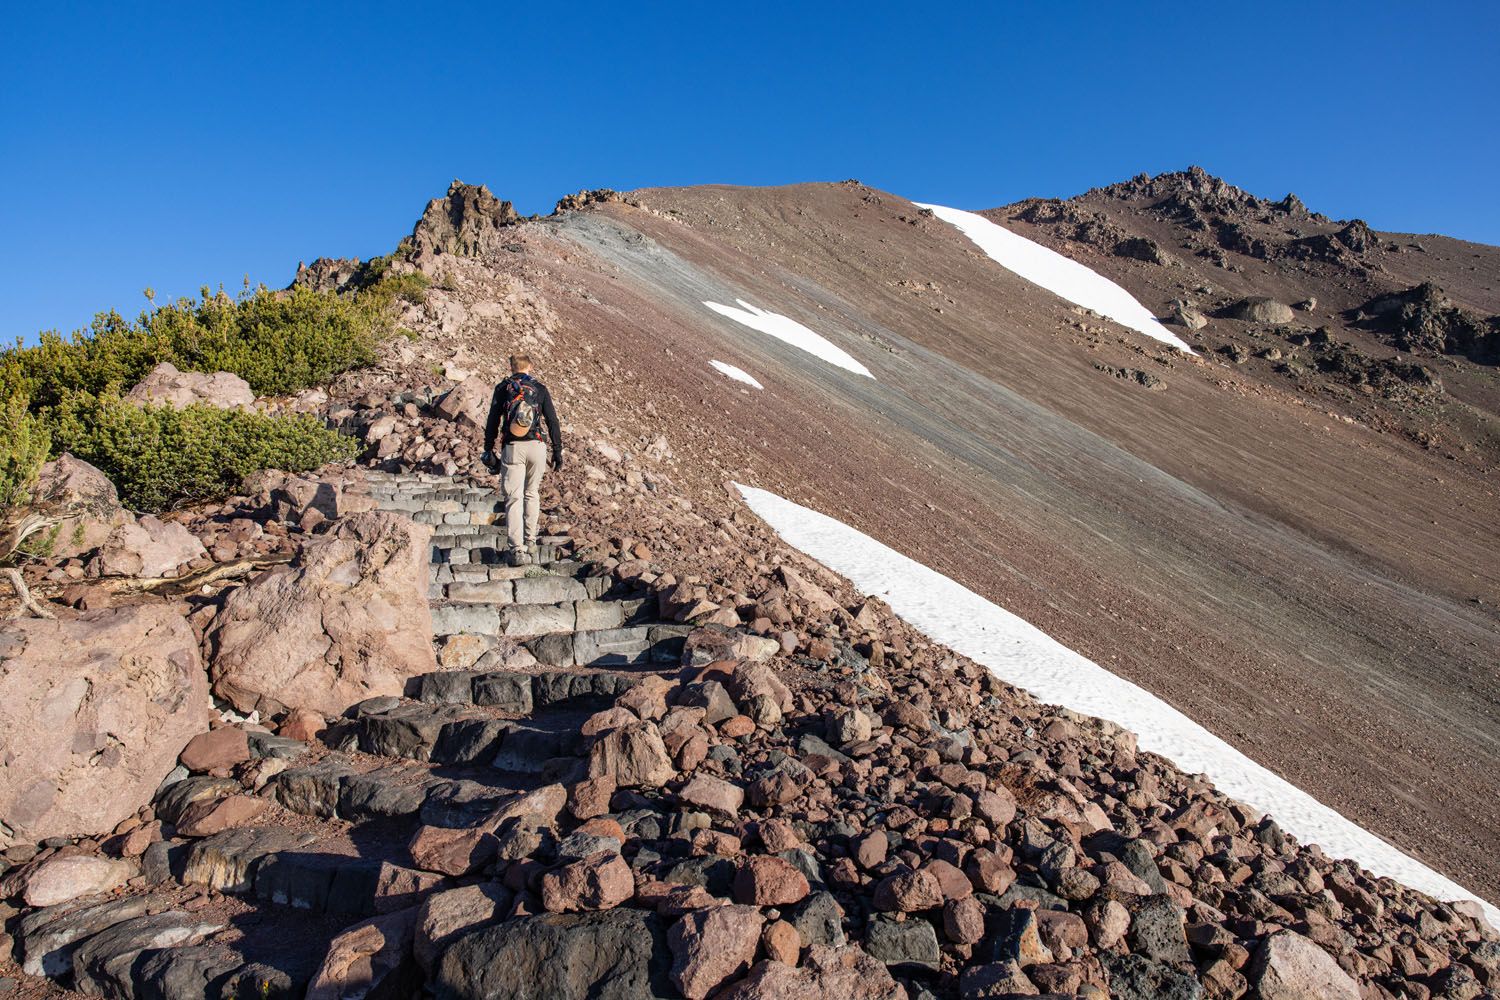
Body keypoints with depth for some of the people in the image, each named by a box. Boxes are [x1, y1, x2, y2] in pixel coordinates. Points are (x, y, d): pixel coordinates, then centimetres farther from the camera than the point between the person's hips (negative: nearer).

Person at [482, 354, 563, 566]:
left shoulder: (503, 388, 8)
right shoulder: (540, 389, 9)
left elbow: (492, 421, 5)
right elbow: (552, 421, 6)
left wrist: (488, 450, 10)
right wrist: (557, 451, 10)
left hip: (512, 447, -1)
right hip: (537, 446, 1)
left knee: (514, 498, -2)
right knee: (532, 494, 16)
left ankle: (517, 550, -10)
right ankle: (531, 544, 17)